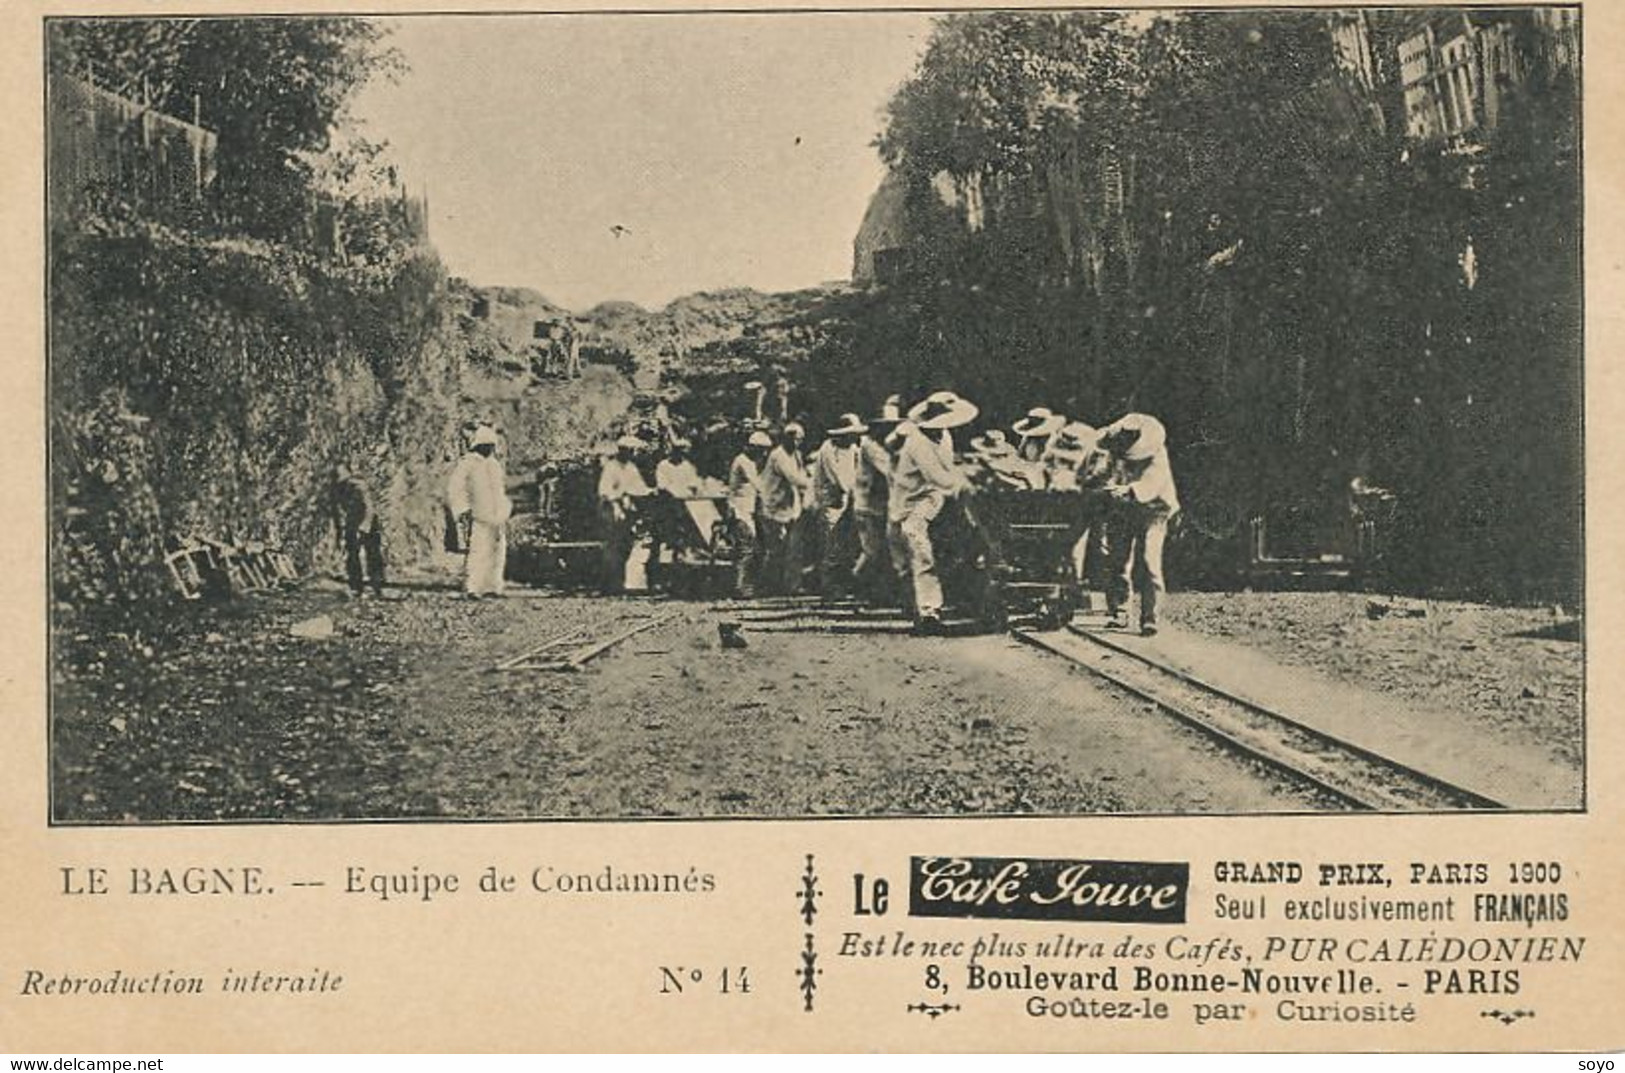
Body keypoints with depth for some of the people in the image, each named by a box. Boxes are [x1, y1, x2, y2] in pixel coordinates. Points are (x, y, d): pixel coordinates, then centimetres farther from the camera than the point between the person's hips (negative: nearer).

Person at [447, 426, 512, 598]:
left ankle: (491, 587, 12)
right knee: (477, 552, -14)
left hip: (497, 518, 7)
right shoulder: (467, 464, -3)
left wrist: (507, 507, 25)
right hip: (477, 519, -7)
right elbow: (454, 490, -8)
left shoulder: (495, 464, 19)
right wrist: (463, 510, -15)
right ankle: (472, 588, -12)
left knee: (498, 552, 6)